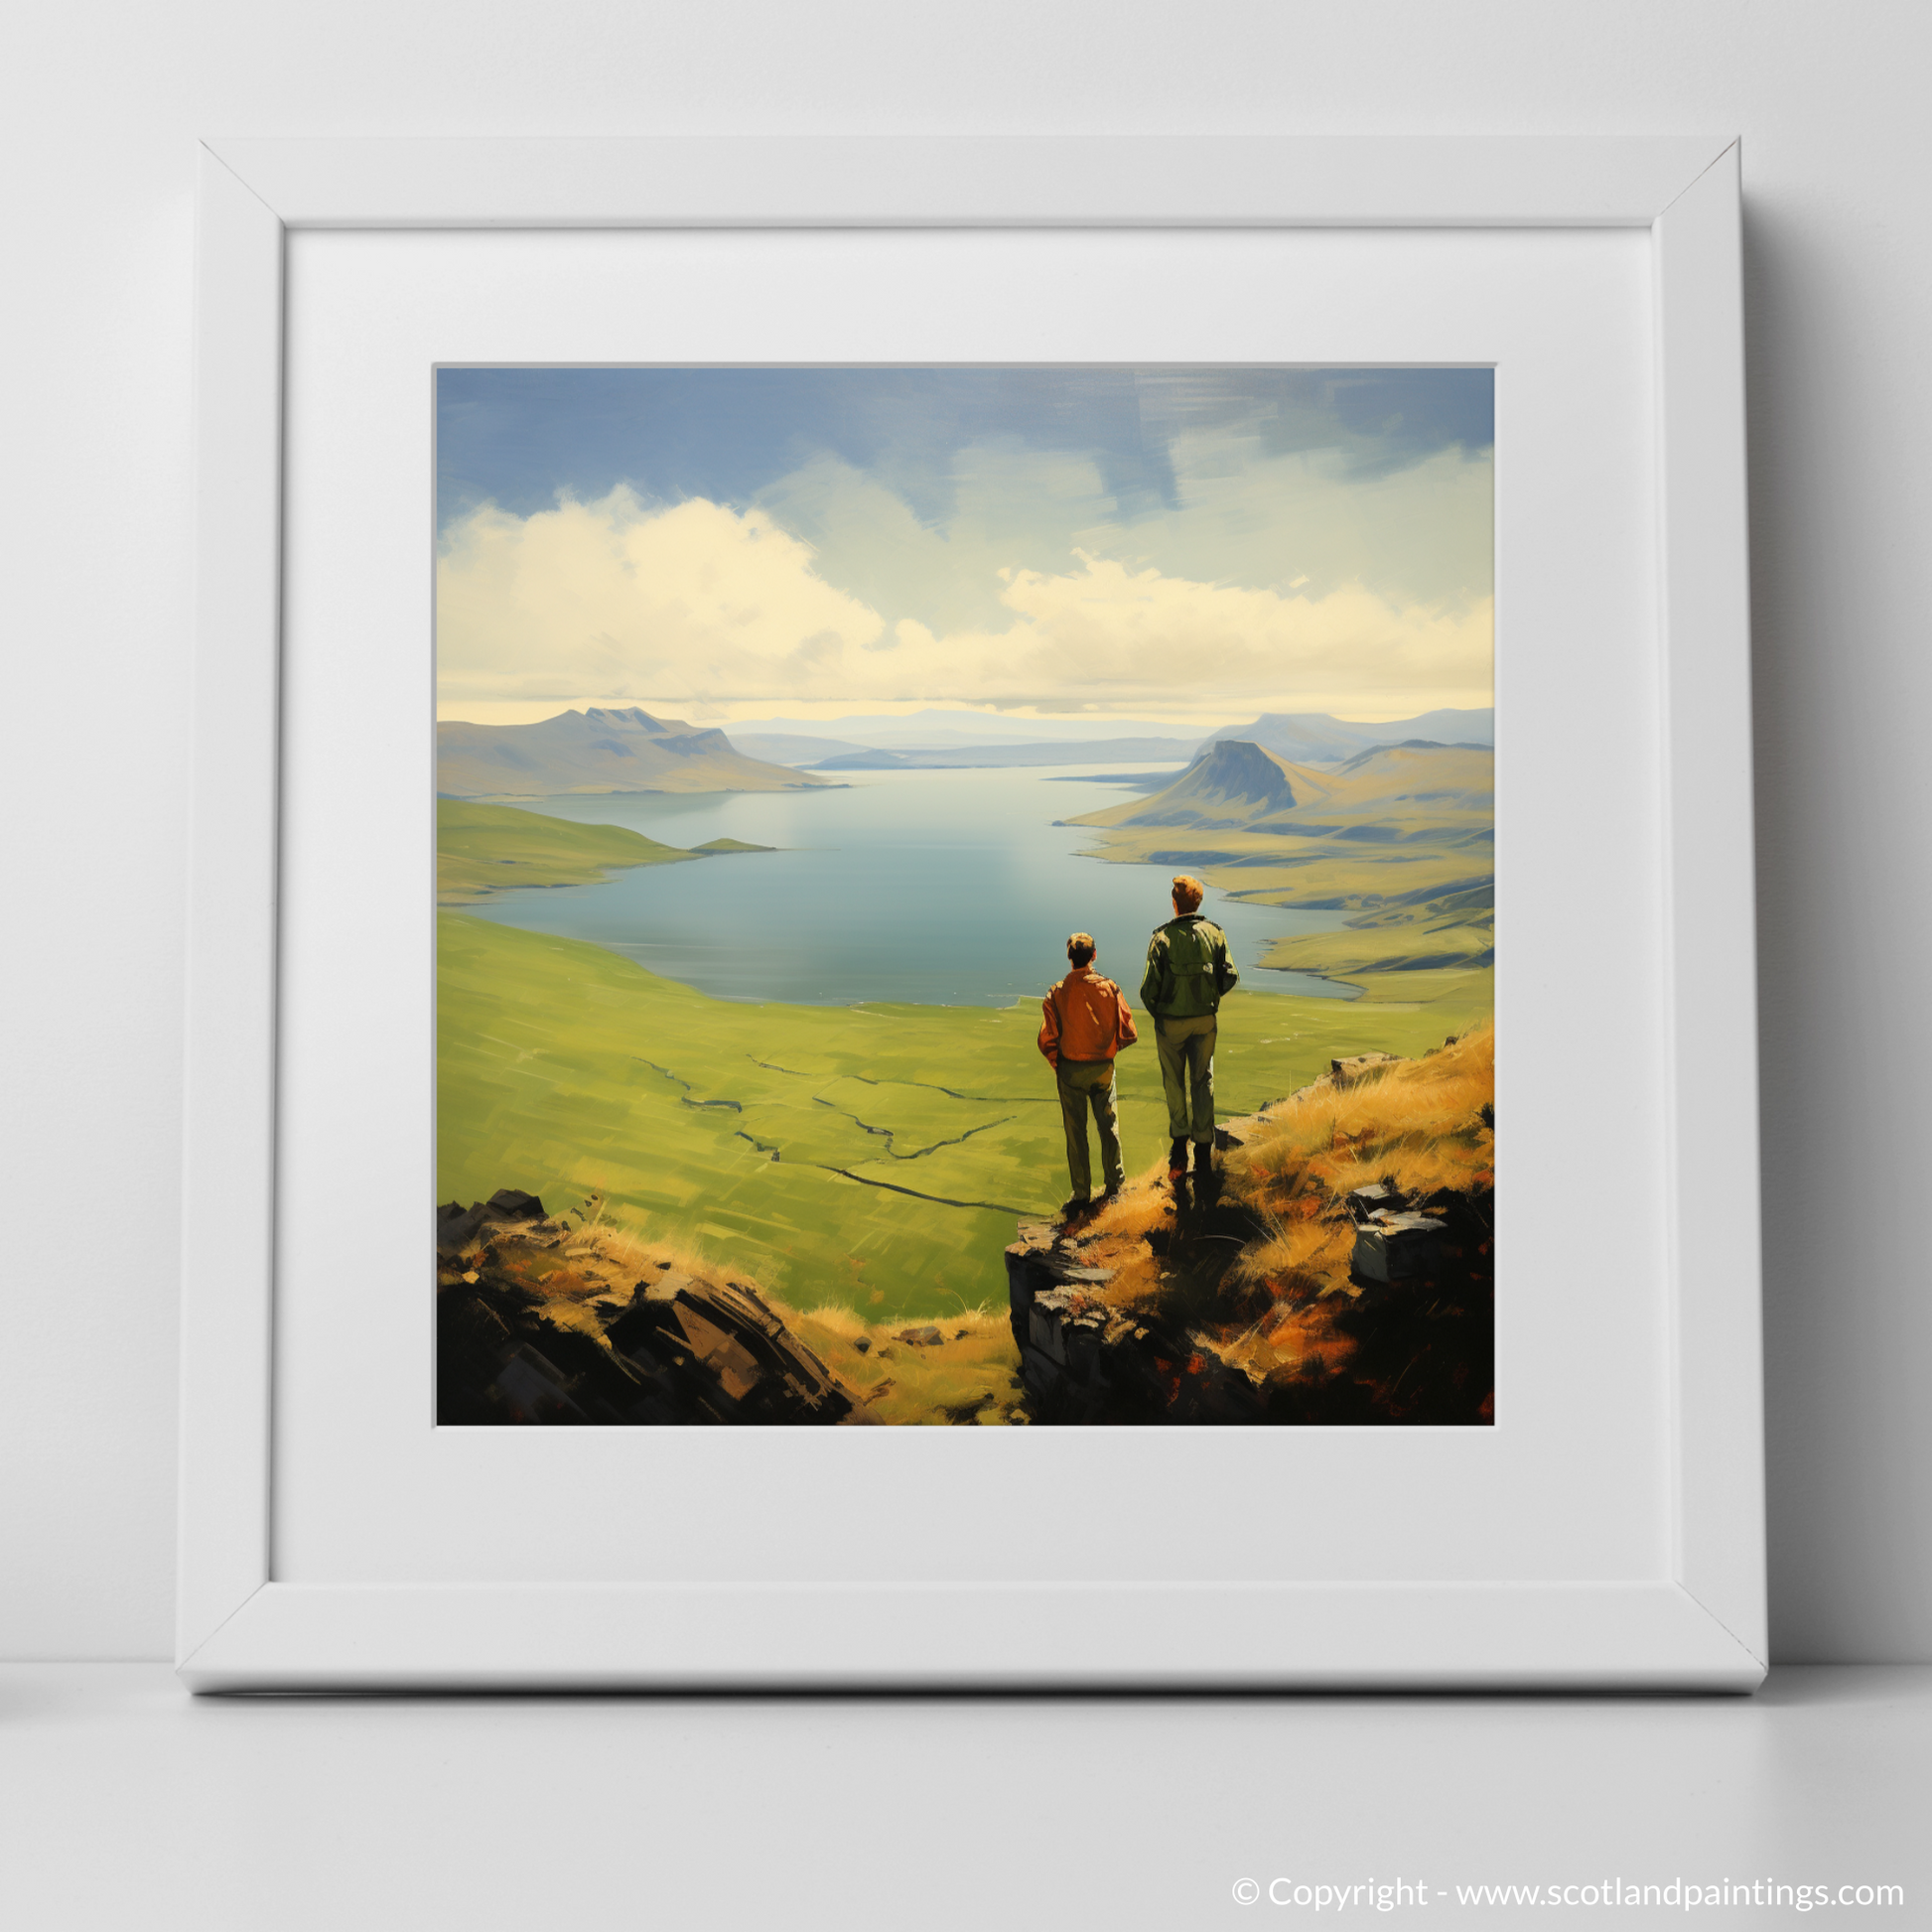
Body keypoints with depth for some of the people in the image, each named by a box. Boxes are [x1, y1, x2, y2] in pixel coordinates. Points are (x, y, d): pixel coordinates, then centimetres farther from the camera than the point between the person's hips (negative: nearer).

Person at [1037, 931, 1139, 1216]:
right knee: (1108, 1125, 17)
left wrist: (1056, 1065, 7)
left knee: (1076, 1131, 6)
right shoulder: (1109, 988, -9)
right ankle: (1114, 1183, 27)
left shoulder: (1056, 993, -12)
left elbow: (1047, 1039, -12)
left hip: (1070, 1069, -1)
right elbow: (1128, 1034, -6)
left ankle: (1081, 1193, 11)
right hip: (1103, 1068, 1)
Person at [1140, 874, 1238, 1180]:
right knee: (1202, 1081, 13)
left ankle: (1179, 1146, 12)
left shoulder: (1162, 938, -14)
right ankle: (1203, 1149, 15)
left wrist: (1156, 1012, 6)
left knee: (1174, 1082, 13)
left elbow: (1150, 988, -15)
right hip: (1205, 1020, 2)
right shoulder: (1214, 934, -5)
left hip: (1170, 1021, -2)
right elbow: (1229, 977, -3)